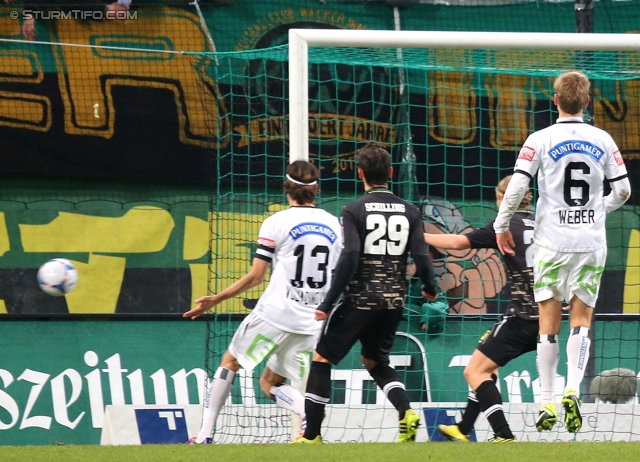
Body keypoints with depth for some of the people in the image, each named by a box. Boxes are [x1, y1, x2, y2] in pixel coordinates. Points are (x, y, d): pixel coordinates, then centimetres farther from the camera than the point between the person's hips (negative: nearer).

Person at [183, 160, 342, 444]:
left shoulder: (277, 223, -6)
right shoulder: (333, 225, 7)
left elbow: (256, 276, -8)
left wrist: (215, 300, 2)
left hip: (274, 314, -4)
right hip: (312, 322, 4)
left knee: (229, 363, 14)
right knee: (271, 383, 16)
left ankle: (204, 436, 9)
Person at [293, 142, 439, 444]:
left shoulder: (354, 211, -8)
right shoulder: (409, 212, 4)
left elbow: (349, 259, -16)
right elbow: (421, 258, 0)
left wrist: (327, 305, -14)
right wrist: (430, 289, 21)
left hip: (359, 300, -5)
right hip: (394, 302, 5)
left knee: (321, 358, 8)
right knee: (375, 361, 23)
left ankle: (312, 434, 5)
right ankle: (406, 412, -2)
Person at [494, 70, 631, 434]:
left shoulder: (540, 140, -6)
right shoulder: (603, 140, 1)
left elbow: (516, 187, -10)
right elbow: (623, 189, 6)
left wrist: (502, 226, 5)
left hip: (552, 242, -1)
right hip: (591, 243, 1)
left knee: (549, 320, 6)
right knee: (581, 319, 5)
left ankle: (547, 404, 7)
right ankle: (572, 391, -16)